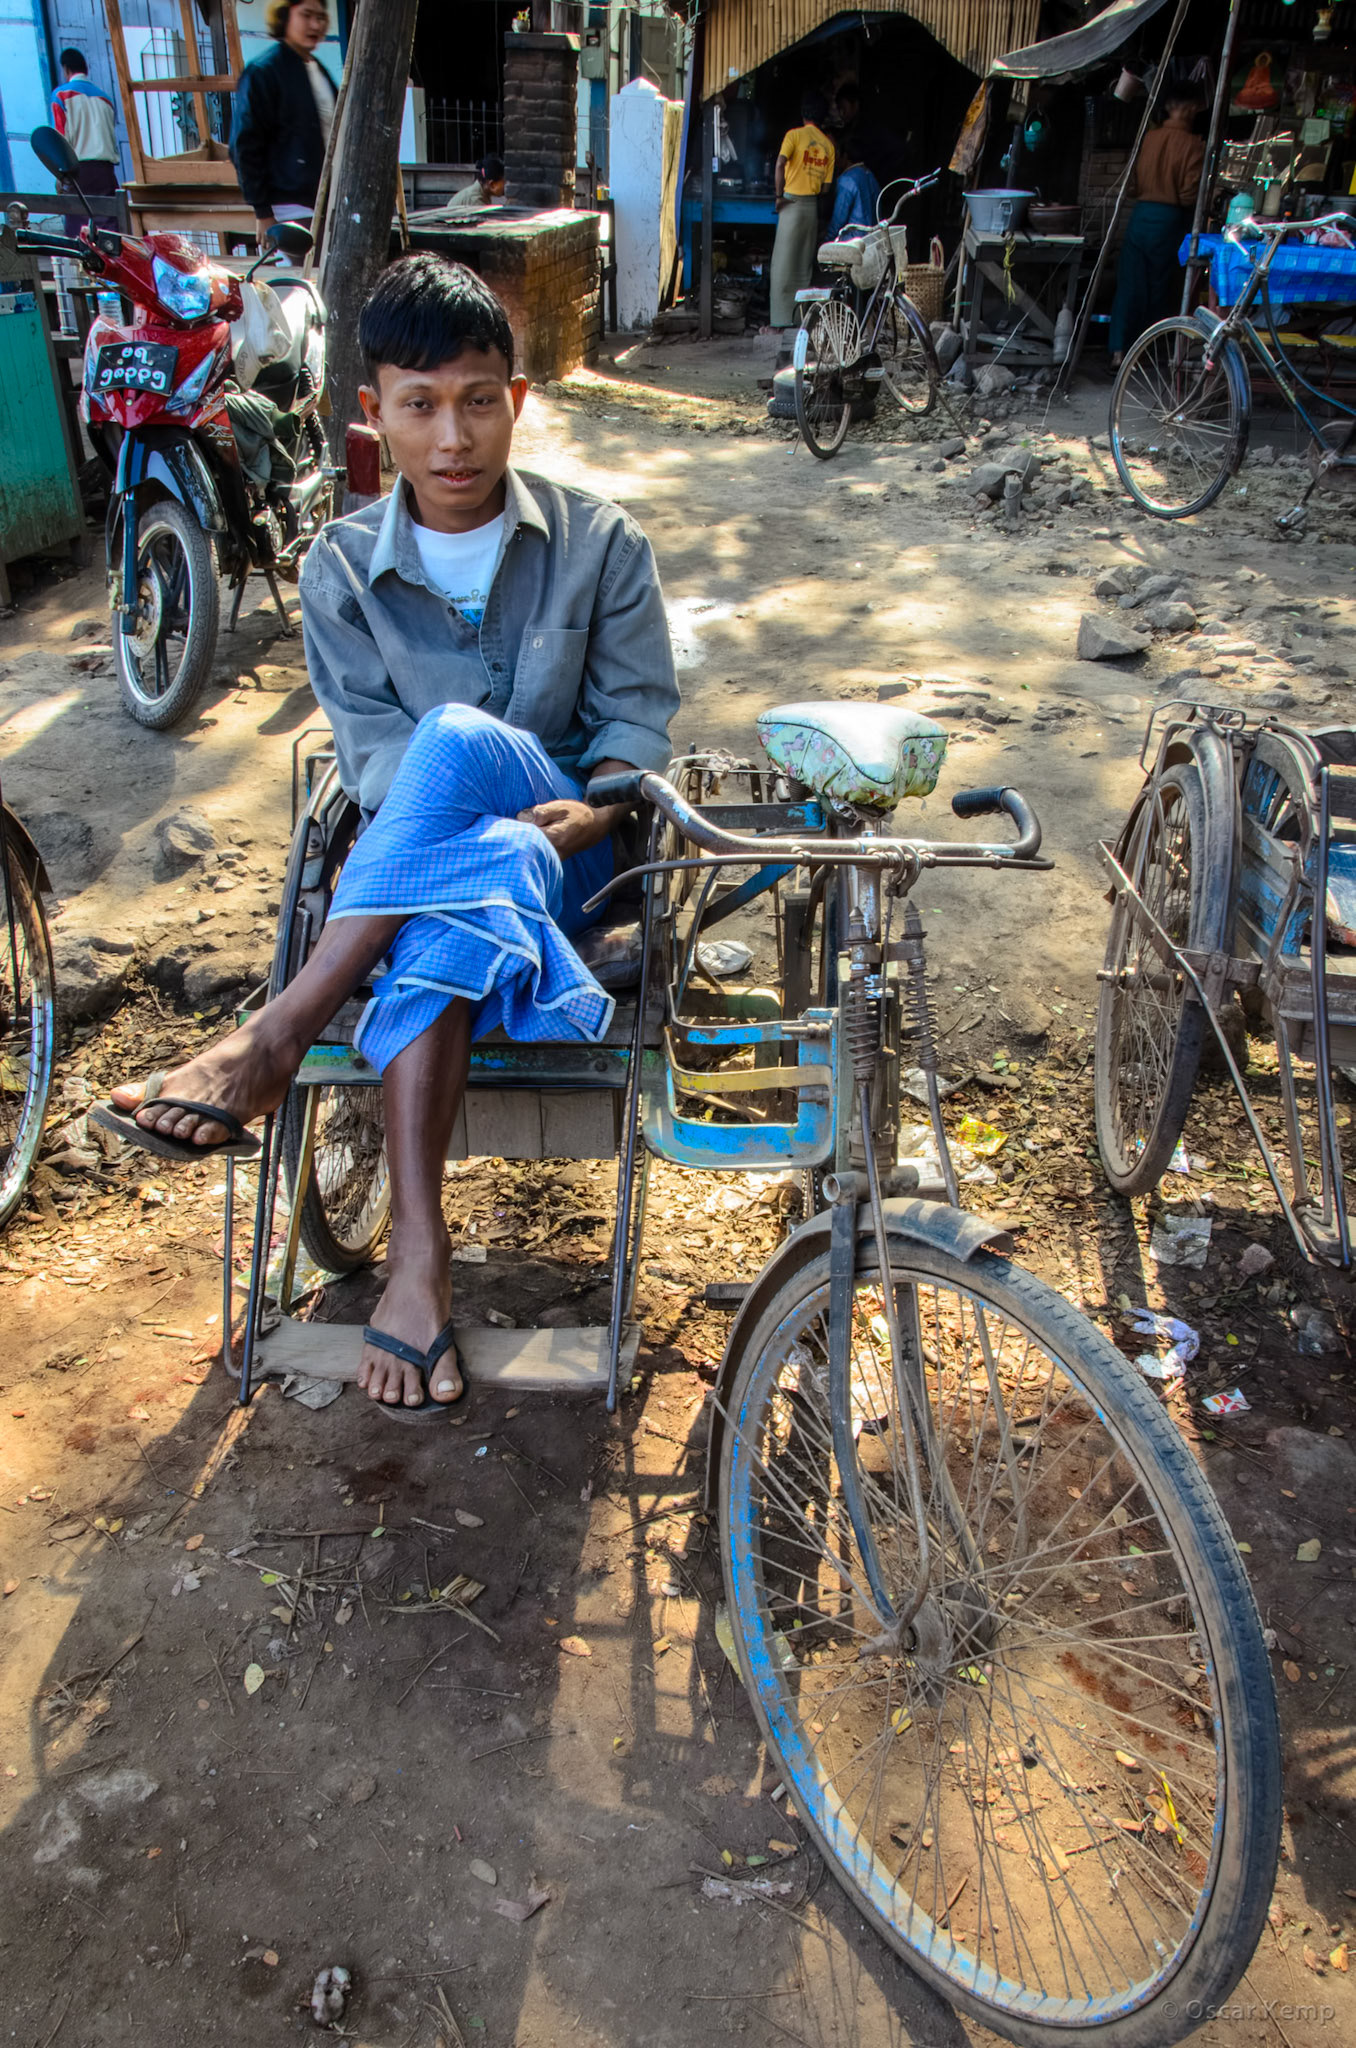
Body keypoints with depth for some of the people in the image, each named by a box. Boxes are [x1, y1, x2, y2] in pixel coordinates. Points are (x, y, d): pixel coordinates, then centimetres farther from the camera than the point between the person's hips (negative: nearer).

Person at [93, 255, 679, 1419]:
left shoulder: (599, 542, 3)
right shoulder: (341, 569, 3)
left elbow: (640, 713, 2)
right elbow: (373, 756, -5)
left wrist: (591, 812, -20)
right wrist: (504, 831, -24)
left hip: (573, 854, -1)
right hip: (413, 874, 1)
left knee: (460, 736, -35)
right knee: (456, 916, -39)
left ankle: (275, 1040, -35)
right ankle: (418, 1248, -39)